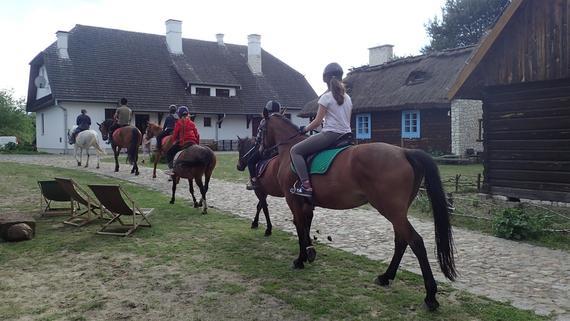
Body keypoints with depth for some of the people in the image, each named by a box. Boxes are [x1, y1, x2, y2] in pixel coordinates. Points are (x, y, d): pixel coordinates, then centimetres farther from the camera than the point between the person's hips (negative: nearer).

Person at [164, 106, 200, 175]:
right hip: (193, 143, 4)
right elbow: (197, 134, 13)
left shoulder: (179, 123, 1)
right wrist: (197, 143, 23)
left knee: (169, 153, 9)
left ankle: (171, 168, -5)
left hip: (182, 143, -4)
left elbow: (175, 134, 3)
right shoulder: (192, 123, 12)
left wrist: (174, 141, 21)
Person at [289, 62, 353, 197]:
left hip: (330, 134, -8)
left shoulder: (326, 97, -7)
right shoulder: (348, 98, 12)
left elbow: (317, 121, -7)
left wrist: (304, 129, 8)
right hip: (346, 135, 8)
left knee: (295, 150, -3)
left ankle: (306, 185, -16)